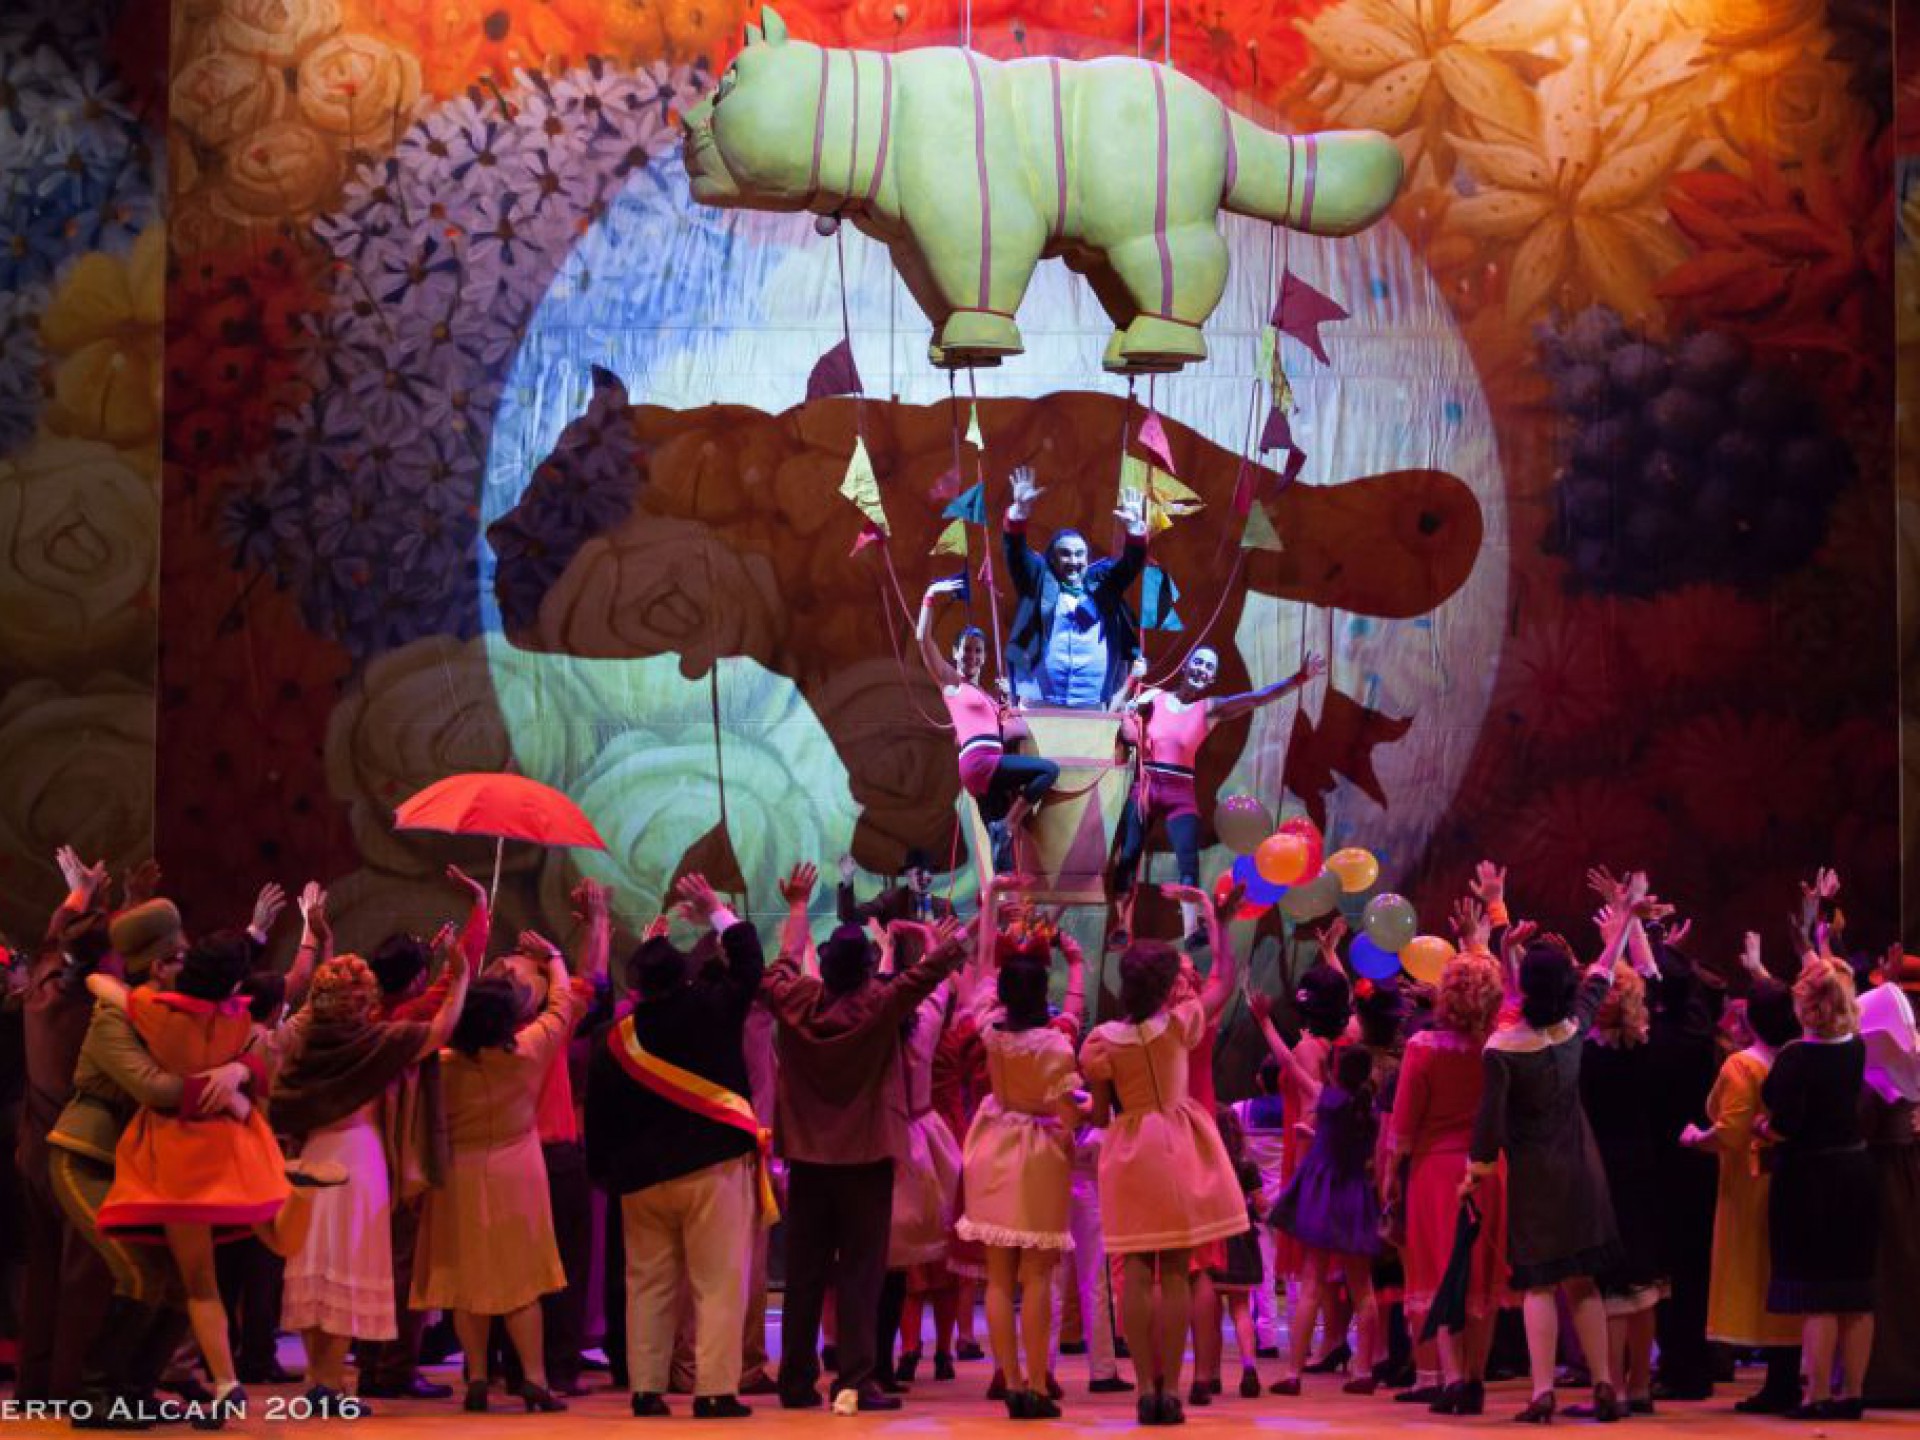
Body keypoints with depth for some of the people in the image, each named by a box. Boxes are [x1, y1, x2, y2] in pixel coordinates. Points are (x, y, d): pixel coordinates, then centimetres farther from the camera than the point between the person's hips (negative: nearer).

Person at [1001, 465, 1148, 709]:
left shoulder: (1100, 582, 11)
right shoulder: (1039, 579, 6)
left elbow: (1131, 563, 4)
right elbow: (1016, 550, -5)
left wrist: (1135, 529, -15)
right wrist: (1021, 511, -22)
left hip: (1091, 704, 2)